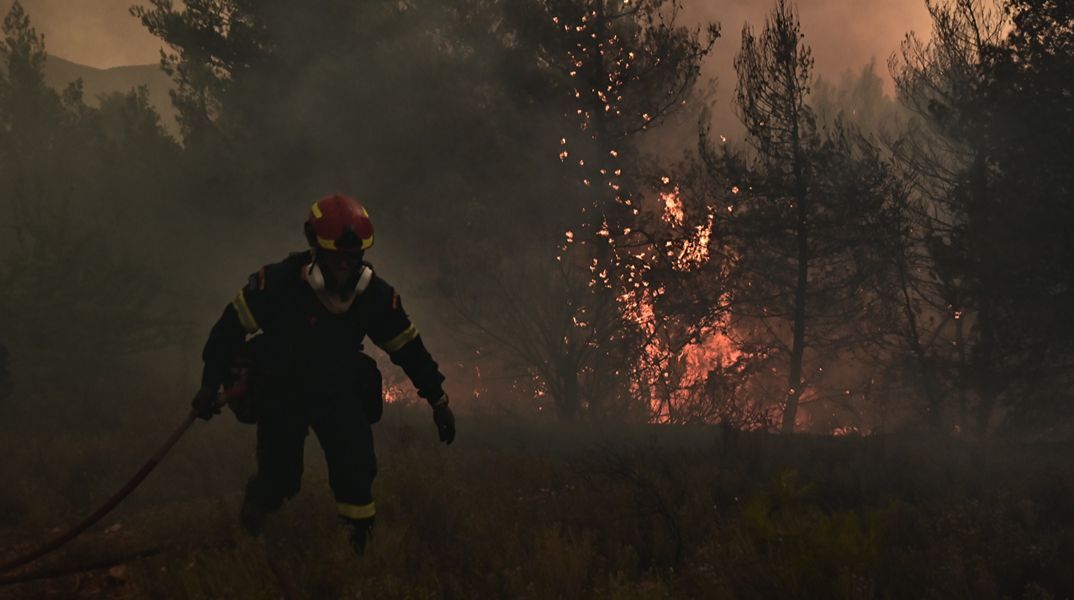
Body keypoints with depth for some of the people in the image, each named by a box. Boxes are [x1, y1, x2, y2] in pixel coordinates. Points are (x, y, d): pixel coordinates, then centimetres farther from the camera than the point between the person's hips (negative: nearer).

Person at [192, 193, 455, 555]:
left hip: (339, 392, 2)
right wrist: (211, 385, -14)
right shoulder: (278, 284, -26)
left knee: (357, 468, -11)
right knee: (280, 478, -3)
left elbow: (408, 347, -1)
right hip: (280, 393, -2)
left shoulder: (376, 295, -15)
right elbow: (231, 328, -15)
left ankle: (362, 547, 11)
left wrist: (438, 401, 3)